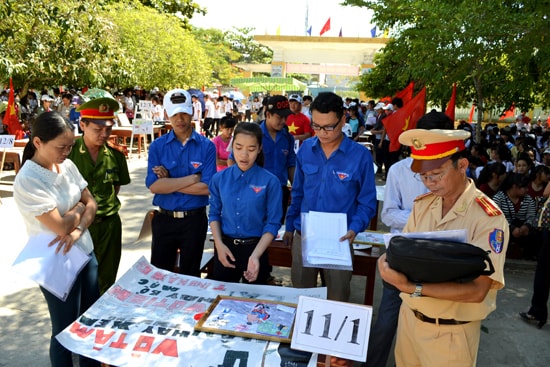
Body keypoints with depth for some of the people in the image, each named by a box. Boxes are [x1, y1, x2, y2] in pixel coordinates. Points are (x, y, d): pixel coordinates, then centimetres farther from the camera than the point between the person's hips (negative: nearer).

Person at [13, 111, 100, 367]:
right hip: (57, 264, -6)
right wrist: (79, 208, -4)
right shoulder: (27, 181, -22)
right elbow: (61, 226, -23)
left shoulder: (67, 166, -1)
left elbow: (91, 203, 3)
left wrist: (78, 230, -15)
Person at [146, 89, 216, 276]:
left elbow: (206, 188, -16)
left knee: (190, 275, 17)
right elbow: (153, 186, -15)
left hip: (194, 220, -1)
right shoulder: (157, 146, -3)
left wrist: (168, 182, -14)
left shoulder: (207, 146, -6)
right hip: (164, 219, 1)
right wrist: (192, 178, -16)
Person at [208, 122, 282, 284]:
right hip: (225, 248, 3)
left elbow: (272, 223, -10)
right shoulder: (219, 178, -3)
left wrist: (255, 255, -21)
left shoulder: (270, 182, -12)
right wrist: (219, 244, -8)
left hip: (255, 248, -2)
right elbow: (214, 213, 6)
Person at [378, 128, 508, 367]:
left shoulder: (489, 218, -20)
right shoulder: (422, 205, -1)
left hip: (450, 332, -5)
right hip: (409, 316, 5)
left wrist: (412, 287, -33)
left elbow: (477, 290, -25)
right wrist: (390, 261, -22)